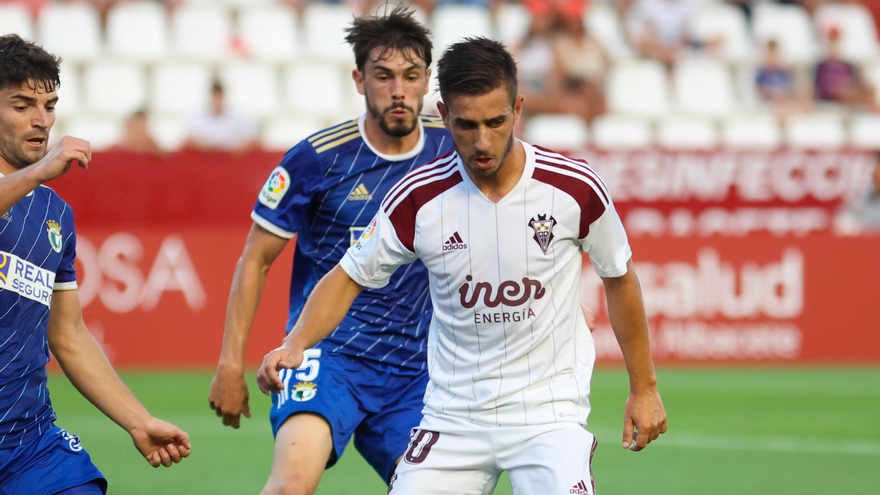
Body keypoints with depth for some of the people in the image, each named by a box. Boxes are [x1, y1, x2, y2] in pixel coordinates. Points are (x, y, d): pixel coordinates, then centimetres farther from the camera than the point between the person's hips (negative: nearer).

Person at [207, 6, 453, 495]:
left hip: (415, 370, 5)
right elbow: (256, 258, 1)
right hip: (326, 354, -5)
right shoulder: (318, 158, -8)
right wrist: (231, 362, -3)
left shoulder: (451, 148, 2)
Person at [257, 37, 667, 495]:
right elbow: (349, 277, 3)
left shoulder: (575, 188, -9)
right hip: (452, 417, 2)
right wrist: (294, 345, -14)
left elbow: (619, 278, 6)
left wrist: (643, 388, 12)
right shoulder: (419, 198, -8)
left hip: (549, 414, -2)